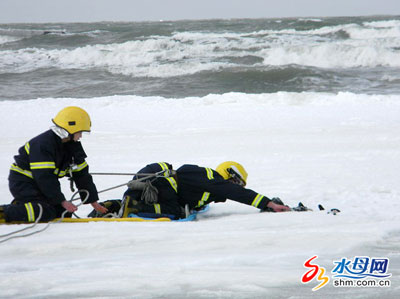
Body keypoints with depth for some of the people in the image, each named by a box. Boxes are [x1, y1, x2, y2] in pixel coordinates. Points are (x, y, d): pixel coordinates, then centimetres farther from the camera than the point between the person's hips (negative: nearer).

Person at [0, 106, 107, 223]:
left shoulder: (73, 146, 4)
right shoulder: (43, 144, -25)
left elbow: (81, 174, 8)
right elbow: (44, 177, -28)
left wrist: (93, 201, 5)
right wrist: (62, 201, -26)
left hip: (40, 185, 10)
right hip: (22, 182, -9)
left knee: (64, 212, -2)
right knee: (46, 213, -27)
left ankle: (20, 205, 8)